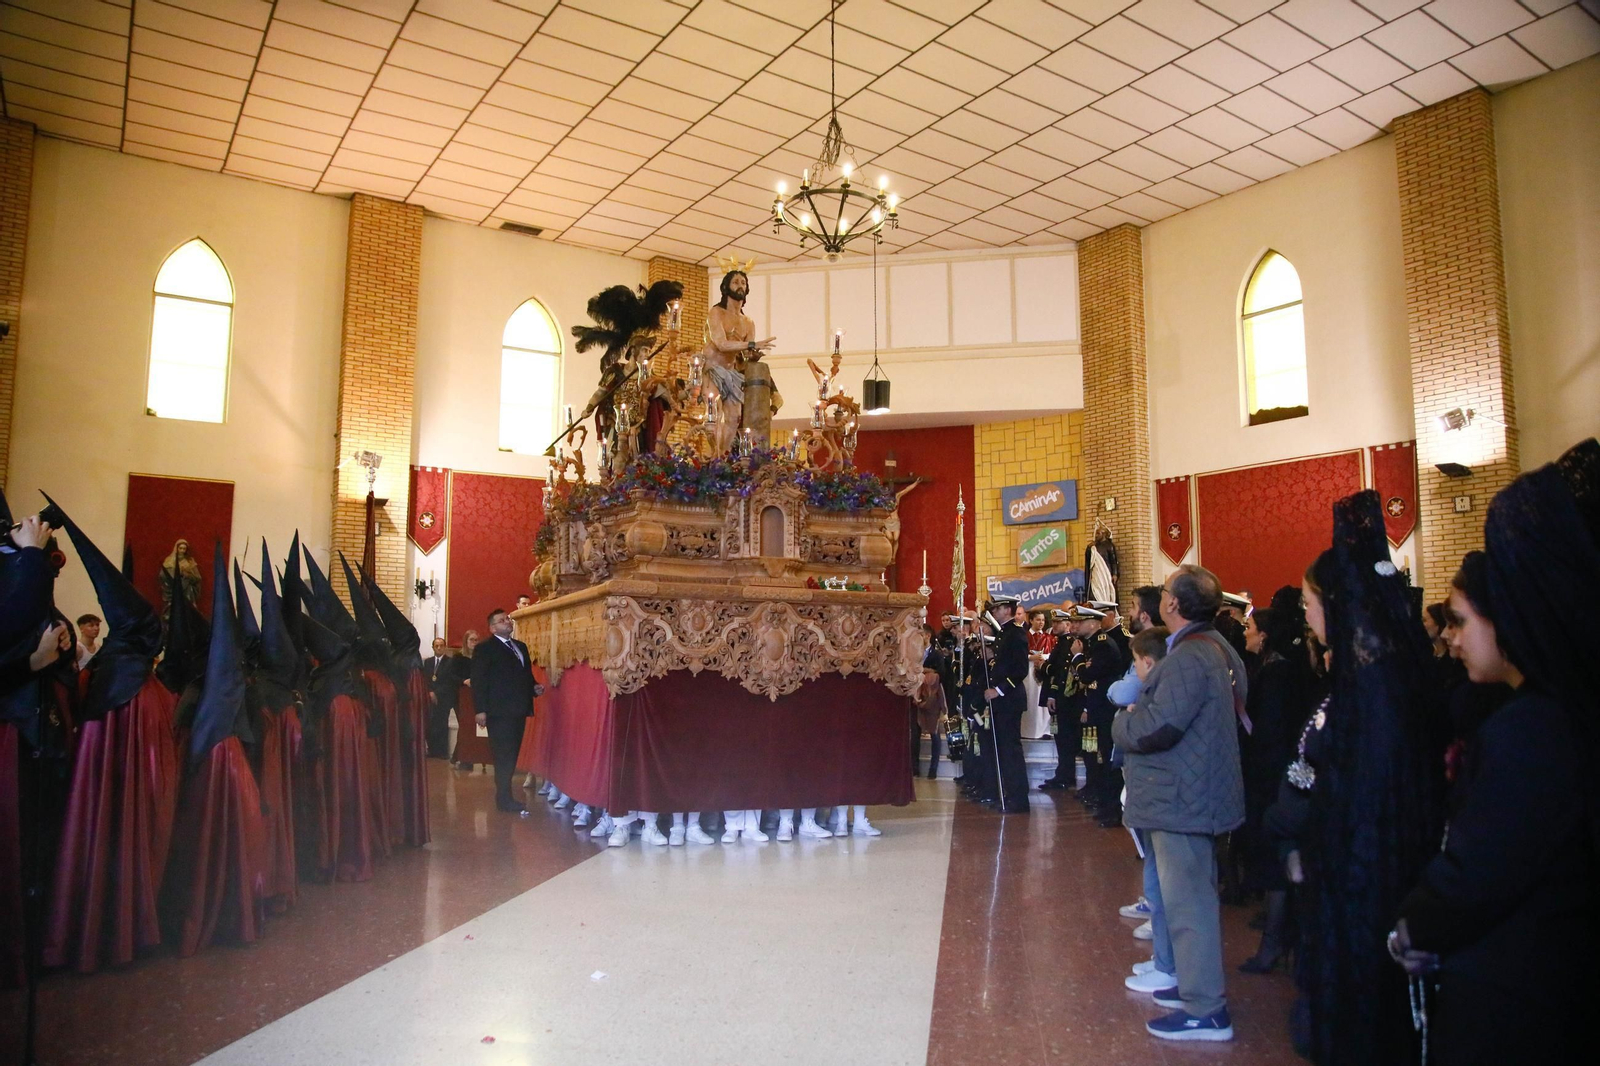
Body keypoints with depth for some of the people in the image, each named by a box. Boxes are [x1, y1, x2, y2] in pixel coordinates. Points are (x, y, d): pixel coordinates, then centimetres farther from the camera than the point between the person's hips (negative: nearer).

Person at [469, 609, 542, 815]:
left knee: (512, 755, 11)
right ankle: (505, 798, 0)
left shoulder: (521, 646, 19)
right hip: (499, 710, -7)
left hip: (518, 709, 7)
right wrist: (480, 709, -17)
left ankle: (503, 793, 20)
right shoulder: (485, 648, -3)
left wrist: (534, 687, 4)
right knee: (503, 755, -5)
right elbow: (478, 680, -10)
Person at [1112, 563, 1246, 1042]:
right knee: (1196, 894, 21)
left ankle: (1204, 1010, 6)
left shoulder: (1189, 658, -23)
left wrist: (1122, 723, -9)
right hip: (1197, 794, 11)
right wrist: (1135, 718, 8)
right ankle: (1201, 983, 34)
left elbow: (1158, 727, -30)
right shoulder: (1211, 647, 11)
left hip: (1181, 799, -11)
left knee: (1188, 900, -3)